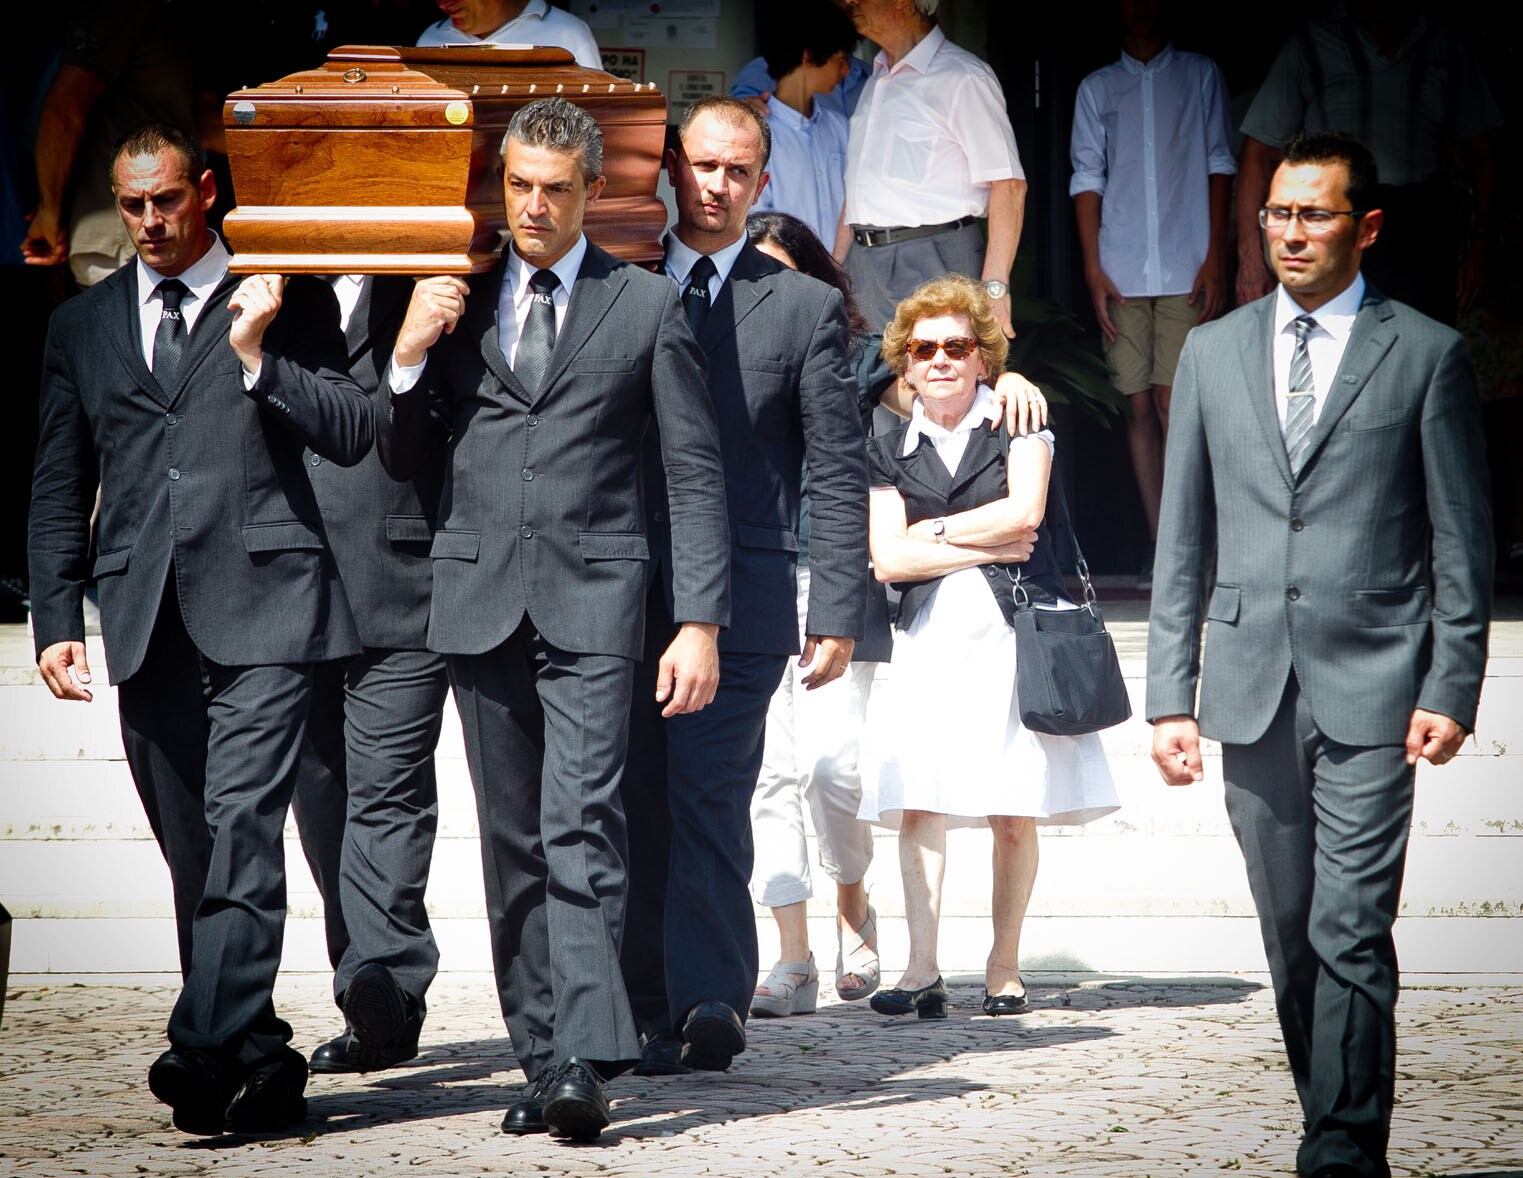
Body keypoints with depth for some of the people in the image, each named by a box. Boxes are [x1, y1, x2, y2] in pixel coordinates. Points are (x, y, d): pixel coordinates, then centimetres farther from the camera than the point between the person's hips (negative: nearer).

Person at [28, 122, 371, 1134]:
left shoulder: (287, 301, 8)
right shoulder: (82, 327, 18)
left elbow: (351, 434, 2)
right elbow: (60, 491, 17)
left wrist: (257, 357, -9)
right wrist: (56, 619, 8)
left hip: (262, 603, -4)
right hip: (147, 620, 4)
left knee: (243, 832, -16)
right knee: (195, 855, 4)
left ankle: (211, 1050, -23)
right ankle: (261, 1066, 11)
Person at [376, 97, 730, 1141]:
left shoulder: (647, 307, 5)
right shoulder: (458, 300, 13)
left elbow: (696, 474, 3)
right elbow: (401, 461, 16)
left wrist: (701, 623, -5)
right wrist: (410, 357, -2)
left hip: (593, 596, -4)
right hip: (480, 595, 4)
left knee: (581, 827, -16)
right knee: (512, 842, 5)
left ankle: (585, 1061, -23)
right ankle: (541, 1056, 10)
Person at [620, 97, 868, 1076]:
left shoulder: (805, 308, 8)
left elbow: (838, 475, 5)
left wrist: (839, 614, -3)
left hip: (740, 593, -3)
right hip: (623, 589, 3)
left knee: (710, 795, -13)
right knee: (638, 804, 1)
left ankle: (711, 1003, -15)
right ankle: (653, 1010, 5)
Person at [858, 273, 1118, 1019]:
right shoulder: (890, 452, 13)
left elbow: (1024, 512, -6)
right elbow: (888, 558, 2)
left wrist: (936, 531, 0)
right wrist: (983, 547, -3)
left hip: (1014, 627, -1)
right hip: (930, 635, 1)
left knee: (1014, 815, -2)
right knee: (919, 802, -14)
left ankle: (1004, 968, 7)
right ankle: (922, 970, -19)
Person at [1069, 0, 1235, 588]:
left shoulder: (1200, 75, 10)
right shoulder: (1096, 88, 14)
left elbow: (1220, 165, 6)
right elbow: (1087, 179, 9)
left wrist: (1216, 260, -3)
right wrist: (1093, 269, 0)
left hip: (1185, 271, -2)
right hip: (1122, 272, 2)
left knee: (1173, 402, -10)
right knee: (1139, 406, 0)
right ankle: (1158, 544, 3)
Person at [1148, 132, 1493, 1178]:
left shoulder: (1426, 356, 2)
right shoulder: (1214, 353, 12)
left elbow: (1463, 543, 2)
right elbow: (1183, 542, 13)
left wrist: (1452, 690, -6)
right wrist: (1170, 695, 7)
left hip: (1371, 691, -4)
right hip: (1252, 689, 4)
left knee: (1352, 934, -11)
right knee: (1290, 936, 7)